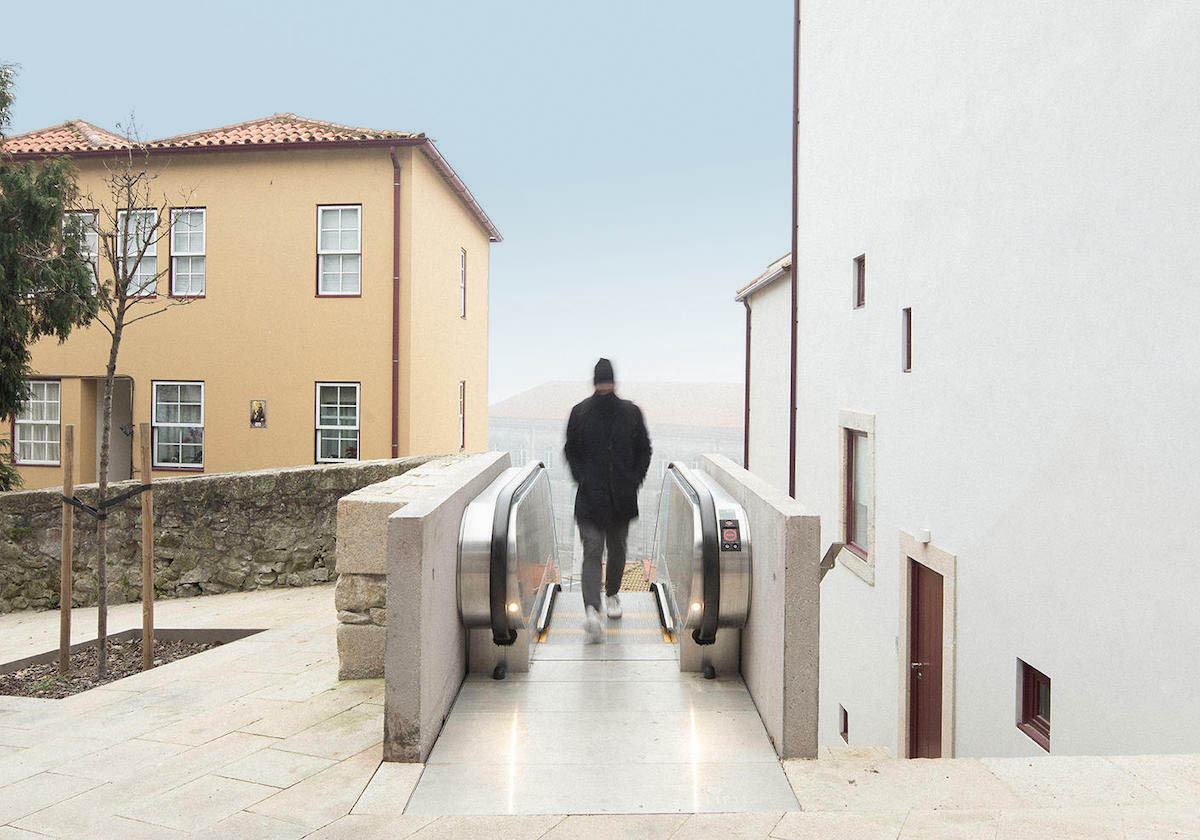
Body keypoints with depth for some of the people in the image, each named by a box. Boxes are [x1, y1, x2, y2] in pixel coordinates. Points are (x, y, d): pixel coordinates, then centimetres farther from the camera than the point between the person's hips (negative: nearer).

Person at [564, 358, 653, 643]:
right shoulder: (580, 413, -3)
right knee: (592, 551, -12)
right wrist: (581, 478, -6)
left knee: (617, 549, 16)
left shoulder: (630, 413, 0)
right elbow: (570, 450, 8)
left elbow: (644, 450, 9)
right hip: (590, 497, -2)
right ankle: (591, 610, -22)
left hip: (621, 497, 2)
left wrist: (634, 481, -2)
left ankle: (612, 593, 39)